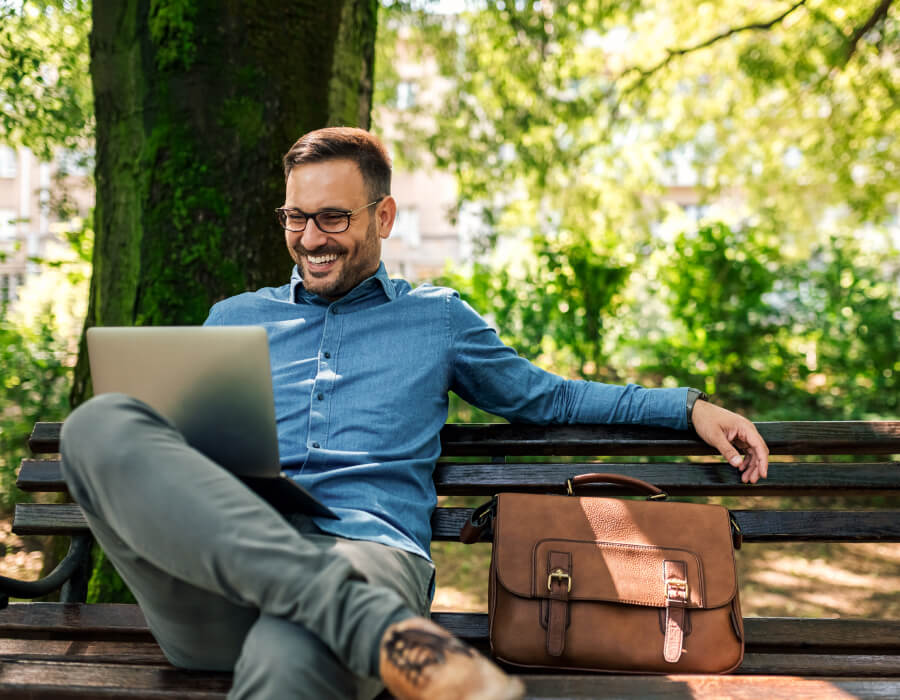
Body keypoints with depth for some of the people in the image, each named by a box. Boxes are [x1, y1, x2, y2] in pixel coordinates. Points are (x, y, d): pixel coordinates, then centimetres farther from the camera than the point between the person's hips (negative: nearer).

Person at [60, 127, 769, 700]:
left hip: (368, 552, -5)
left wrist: (690, 406, 22)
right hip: (223, 565, 5)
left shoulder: (438, 317, 25)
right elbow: (181, 440, 28)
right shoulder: (234, 319, 28)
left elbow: (545, 396, 31)